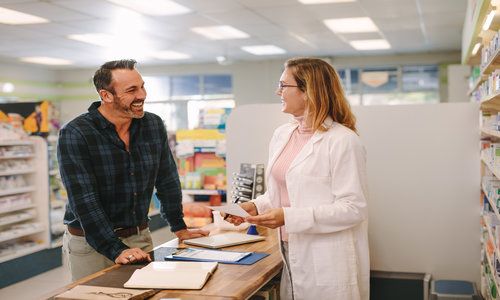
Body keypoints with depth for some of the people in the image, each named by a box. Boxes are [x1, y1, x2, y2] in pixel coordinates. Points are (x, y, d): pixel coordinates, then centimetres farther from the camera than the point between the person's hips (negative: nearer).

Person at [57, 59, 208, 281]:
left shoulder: (154, 126, 0)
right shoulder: (74, 135, -16)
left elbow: (167, 181, 8)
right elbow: (84, 201, -21)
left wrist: (179, 227, 8)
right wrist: (116, 250, -27)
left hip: (140, 237, 4)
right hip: (90, 243, -4)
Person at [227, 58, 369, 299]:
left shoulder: (342, 140, -14)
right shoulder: (281, 135, 8)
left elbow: (353, 208, -18)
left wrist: (289, 217, -23)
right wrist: (255, 206, -2)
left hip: (327, 265, -6)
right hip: (292, 254, 6)